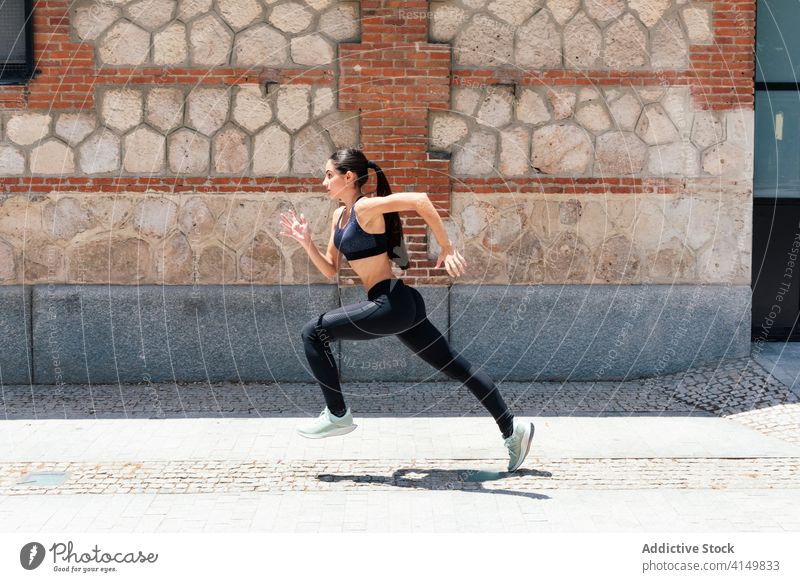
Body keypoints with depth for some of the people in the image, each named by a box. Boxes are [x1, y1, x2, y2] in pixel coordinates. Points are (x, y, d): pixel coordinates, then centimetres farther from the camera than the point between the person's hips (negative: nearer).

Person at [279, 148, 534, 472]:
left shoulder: (365, 208, -12)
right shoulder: (340, 216, 15)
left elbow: (419, 200, -25)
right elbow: (330, 271, 18)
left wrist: (447, 248, -24)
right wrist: (306, 242, 5)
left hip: (391, 305, -10)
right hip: (399, 306, 10)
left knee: (313, 333, -5)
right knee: (455, 366, 11)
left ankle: (337, 416, 4)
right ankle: (512, 430, 17)